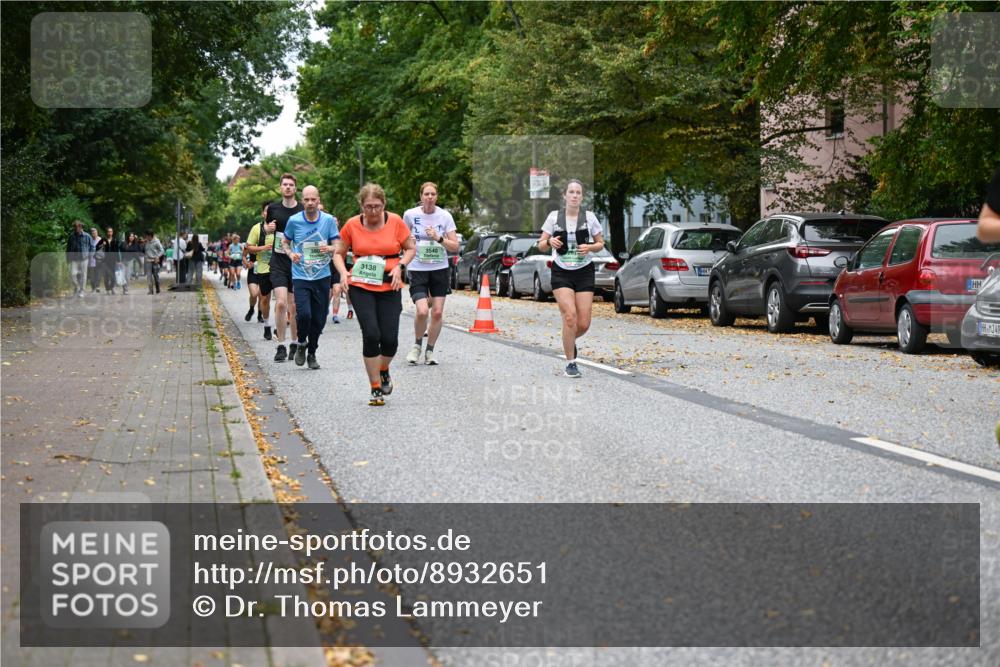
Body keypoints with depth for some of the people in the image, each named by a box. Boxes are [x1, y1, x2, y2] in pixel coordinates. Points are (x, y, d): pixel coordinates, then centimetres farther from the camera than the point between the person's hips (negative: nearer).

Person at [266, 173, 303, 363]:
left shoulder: (303, 211, -2)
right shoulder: (273, 208, 4)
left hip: (297, 263, 0)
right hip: (278, 263, 0)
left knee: (294, 306, 7)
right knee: (281, 303, -13)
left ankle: (294, 343, 23)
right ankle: (281, 346, -5)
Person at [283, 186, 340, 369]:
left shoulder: (329, 220, 0)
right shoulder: (294, 221, -2)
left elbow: (338, 247, 3)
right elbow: (285, 242, 14)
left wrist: (329, 248, -19)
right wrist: (291, 254, -7)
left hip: (322, 276, 2)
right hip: (300, 276, -2)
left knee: (319, 319, 4)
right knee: (304, 314, -18)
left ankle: (312, 353, 25)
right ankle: (301, 344, 12)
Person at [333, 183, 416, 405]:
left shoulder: (396, 222, -3)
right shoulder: (352, 225, -1)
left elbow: (411, 248, 8)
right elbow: (339, 253, 10)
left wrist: (400, 266, -9)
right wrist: (343, 272, -8)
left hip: (390, 287, 1)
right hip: (361, 287, -1)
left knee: (390, 339, -4)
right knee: (371, 335, -13)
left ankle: (383, 371, 31)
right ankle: (376, 389, 1)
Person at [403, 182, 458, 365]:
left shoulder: (445, 216, -2)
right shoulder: (410, 215, -3)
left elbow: (455, 246, -1)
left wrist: (439, 238, -16)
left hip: (440, 269, 2)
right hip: (417, 269, -2)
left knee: (437, 312, 0)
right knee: (422, 311, -17)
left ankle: (430, 350, 18)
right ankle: (417, 345, 10)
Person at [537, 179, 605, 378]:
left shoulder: (589, 217, 2)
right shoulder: (554, 216, 1)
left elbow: (600, 244, 10)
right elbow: (541, 245, 5)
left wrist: (590, 247, -11)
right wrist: (550, 242, -17)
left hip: (584, 272, 1)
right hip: (561, 273, -1)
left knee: (583, 324, -4)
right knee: (570, 316, -19)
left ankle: (568, 341, 32)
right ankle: (570, 363, -5)